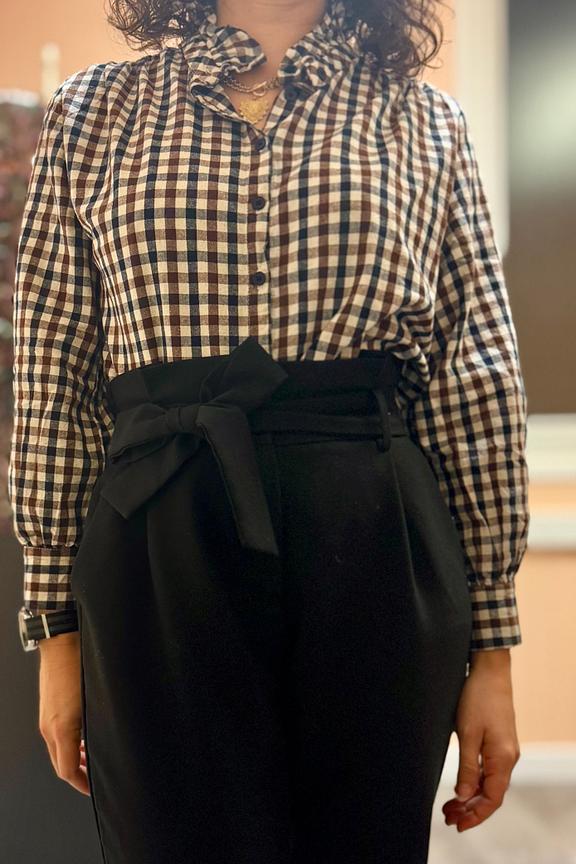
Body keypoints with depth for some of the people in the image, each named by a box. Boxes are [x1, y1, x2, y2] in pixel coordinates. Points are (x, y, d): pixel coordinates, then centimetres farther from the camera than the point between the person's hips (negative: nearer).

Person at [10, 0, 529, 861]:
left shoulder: (427, 122, 10)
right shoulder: (95, 109, 10)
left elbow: (479, 386, 6)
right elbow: (55, 379, 7)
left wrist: (491, 645, 2)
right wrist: (57, 625, 5)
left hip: (375, 562, 1)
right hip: (161, 561, 0)